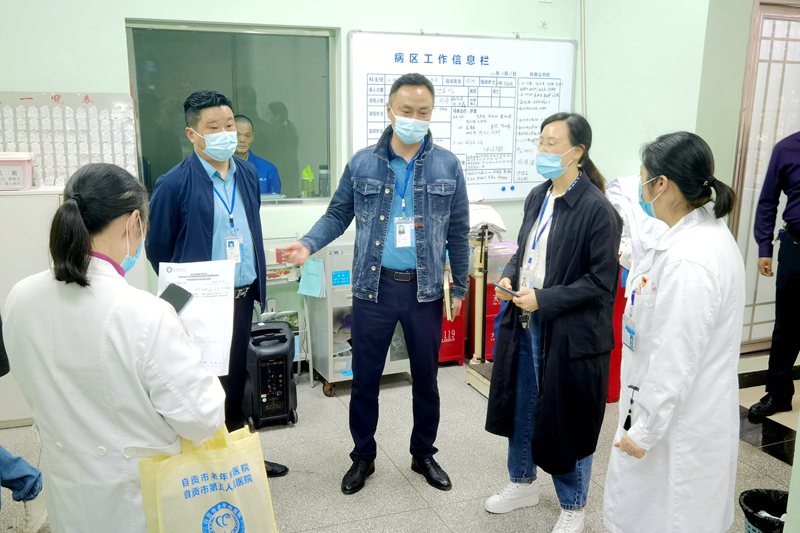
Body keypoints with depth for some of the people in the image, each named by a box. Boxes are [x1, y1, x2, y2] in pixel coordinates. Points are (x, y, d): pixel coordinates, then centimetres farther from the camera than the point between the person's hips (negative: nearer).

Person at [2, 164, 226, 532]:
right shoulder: (146, 315, -30)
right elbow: (201, 419, -21)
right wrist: (189, 357, -6)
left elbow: (46, 388, 5)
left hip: (70, 490, 5)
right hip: (144, 493, -5)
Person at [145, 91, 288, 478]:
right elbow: (157, 248, -6)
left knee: (236, 377, 18)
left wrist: (256, 281, 13)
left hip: (242, 296, 6)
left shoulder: (248, 174, 4)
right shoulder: (174, 184, -14)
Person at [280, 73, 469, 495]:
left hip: (426, 289, 1)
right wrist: (309, 244, -13)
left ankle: (423, 455, 35)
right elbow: (338, 215, 6)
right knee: (365, 378, 11)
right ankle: (363, 456, 32)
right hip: (373, 287, 0)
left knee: (425, 378, 14)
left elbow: (458, 232, 3)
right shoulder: (362, 163, -2)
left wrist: (459, 287, 5)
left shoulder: (448, 166, -1)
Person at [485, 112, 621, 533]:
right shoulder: (537, 197, 5)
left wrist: (544, 300, -21)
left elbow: (602, 281, -17)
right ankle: (522, 483, 44)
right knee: (520, 408, 20)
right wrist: (509, 276, -3)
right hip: (525, 325, 7)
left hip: (570, 335, -7)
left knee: (566, 420, 9)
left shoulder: (597, 209, -17)